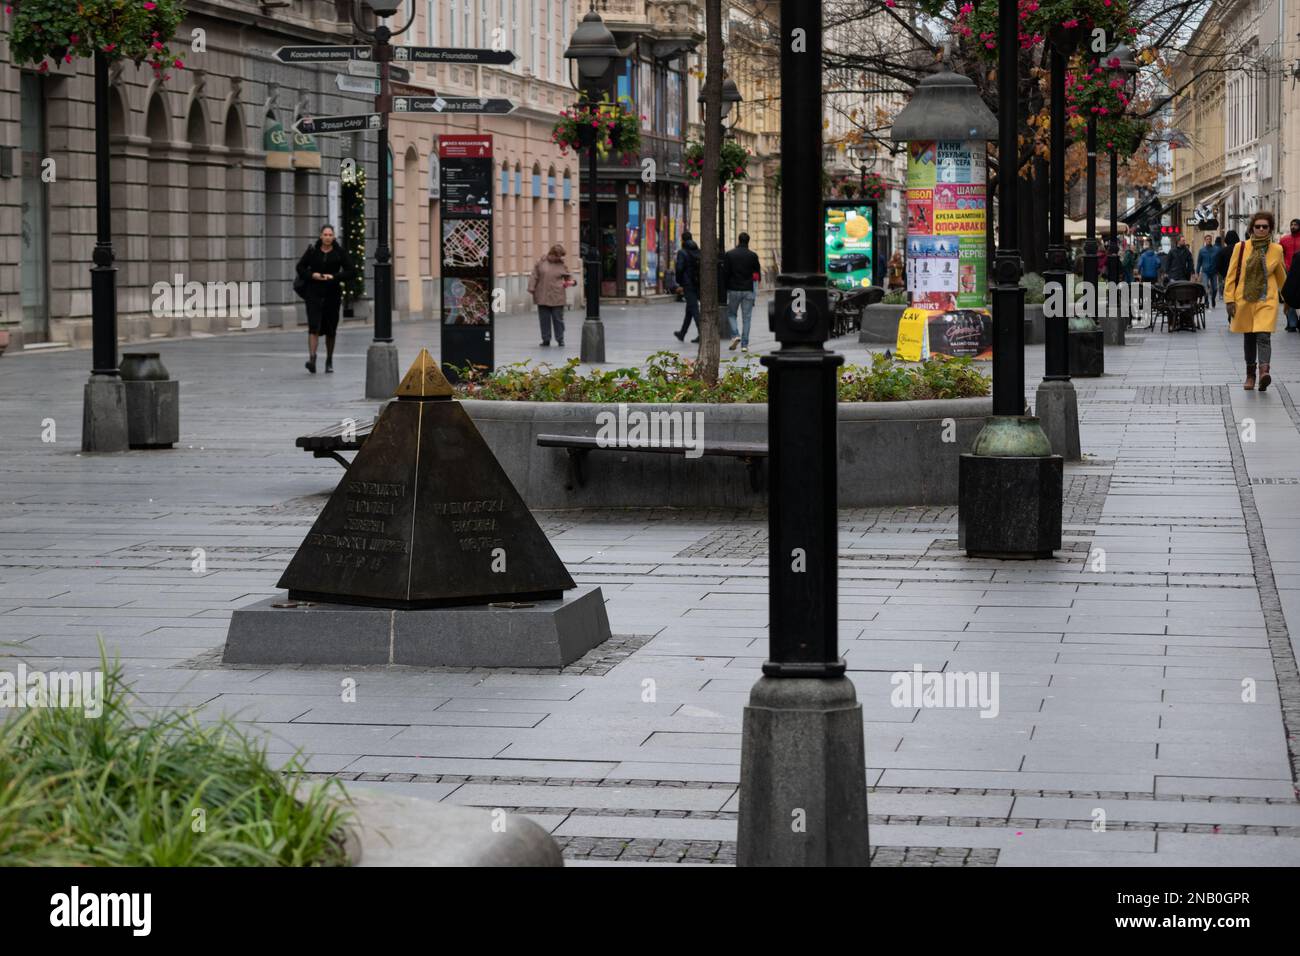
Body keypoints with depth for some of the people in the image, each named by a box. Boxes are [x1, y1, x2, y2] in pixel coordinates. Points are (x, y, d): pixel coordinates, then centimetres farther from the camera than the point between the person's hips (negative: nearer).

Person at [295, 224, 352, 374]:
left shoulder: (339, 252, 1)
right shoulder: (312, 250, 1)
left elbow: (349, 270, 1)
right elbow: (300, 267, 6)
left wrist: (334, 277, -14)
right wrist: (312, 275, -12)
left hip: (332, 293, 1)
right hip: (314, 292, -1)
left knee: (330, 328, 9)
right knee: (314, 326, -15)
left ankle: (329, 360, 23)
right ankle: (311, 358, -22)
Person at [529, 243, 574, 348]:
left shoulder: (562, 265, 5)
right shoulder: (541, 262, 3)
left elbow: (568, 277, 13)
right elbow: (534, 276, 4)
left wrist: (572, 281, -9)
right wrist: (531, 289, -2)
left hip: (557, 298, 0)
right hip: (542, 297, 0)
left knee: (558, 319, 2)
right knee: (544, 319, 5)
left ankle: (560, 340, 12)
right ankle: (546, 340, 14)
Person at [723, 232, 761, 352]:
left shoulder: (729, 255, -4)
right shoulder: (753, 256, -2)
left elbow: (725, 272, -5)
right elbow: (758, 274, 1)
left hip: (733, 289, -1)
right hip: (748, 290, 1)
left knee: (731, 314, 15)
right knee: (746, 317, 5)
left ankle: (735, 335, -6)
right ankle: (744, 344, 2)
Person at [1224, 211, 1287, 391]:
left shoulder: (1277, 250, 2)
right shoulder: (1241, 247, 0)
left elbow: (1281, 276, 19)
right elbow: (1232, 274, 2)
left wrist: (1275, 292, 28)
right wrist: (1229, 299, -2)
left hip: (1267, 301, -1)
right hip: (1244, 299, 1)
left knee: (1263, 336, -17)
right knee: (1249, 337, 10)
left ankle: (1264, 371, -30)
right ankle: (1250, 375, 21)